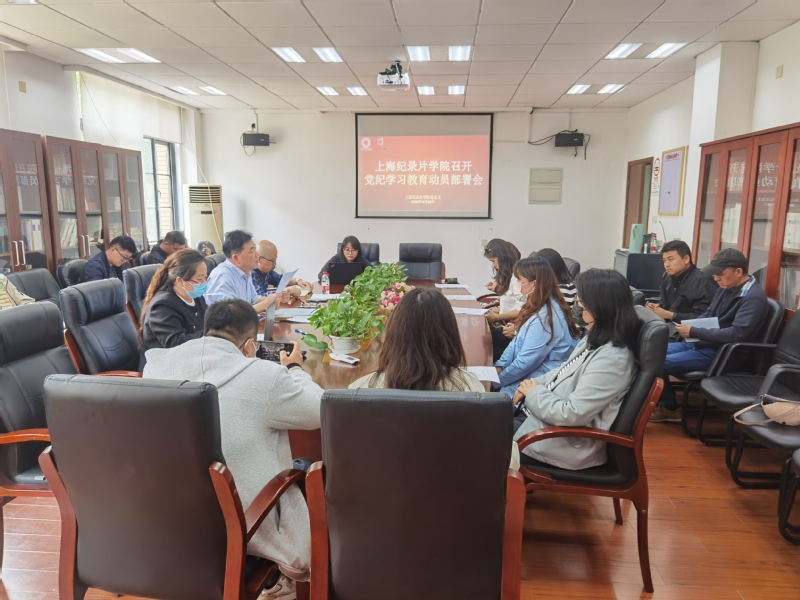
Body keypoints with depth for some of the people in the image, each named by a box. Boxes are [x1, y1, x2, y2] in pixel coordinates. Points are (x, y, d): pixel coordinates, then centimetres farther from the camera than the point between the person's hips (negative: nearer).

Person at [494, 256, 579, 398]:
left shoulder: (545, 318, -26)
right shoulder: (539, 306, 5)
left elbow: (525, 363, -23)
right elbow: (518, 341, 11)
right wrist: (499, 366, 0)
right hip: (532, 373, 9)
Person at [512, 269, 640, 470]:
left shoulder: (612, 359, -27)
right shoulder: (596, 339, 2)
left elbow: (571, 414, -28)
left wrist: (534, 392, -13)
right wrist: (531, 387, 0)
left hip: (568, 443, -9)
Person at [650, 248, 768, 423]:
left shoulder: (753, 297, -18)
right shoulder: (725, 287, 9)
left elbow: (737, 334, -27)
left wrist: (694, 332, -23)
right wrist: (686, 322, -1)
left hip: (719, 353, -9)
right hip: (700, 343, 9)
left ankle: (669, 409, 1)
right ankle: (659, 401, 13)